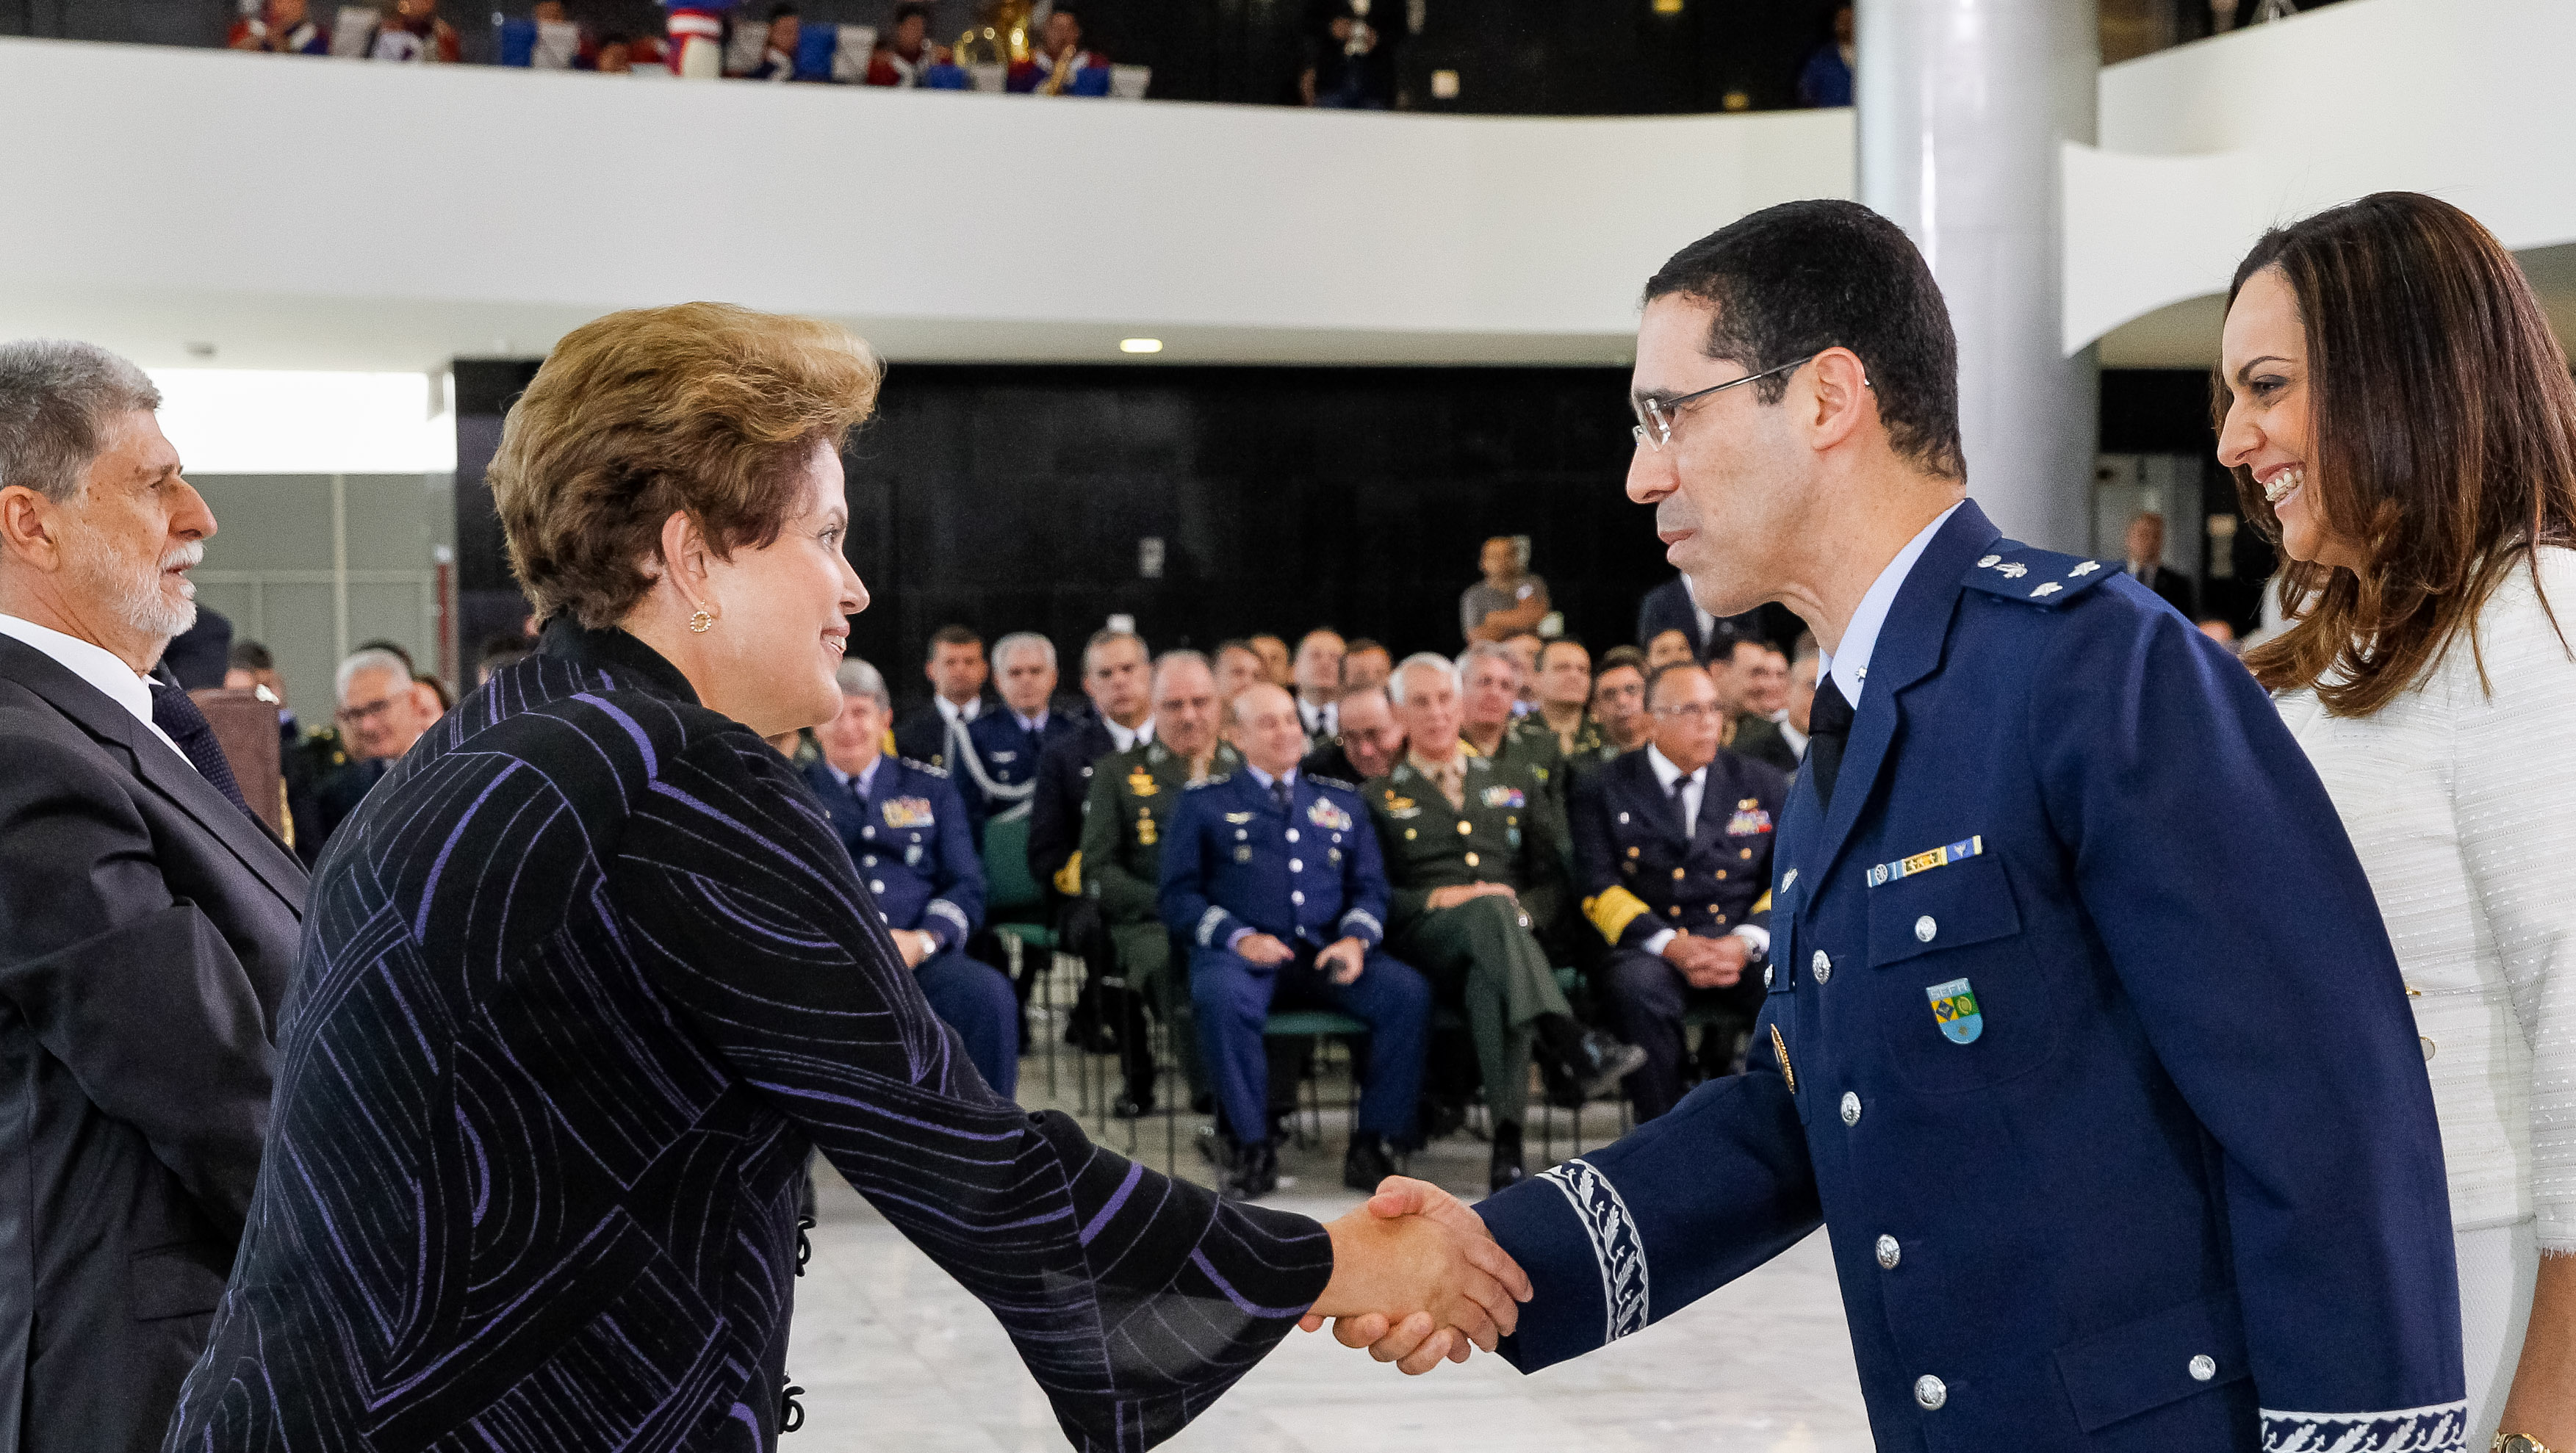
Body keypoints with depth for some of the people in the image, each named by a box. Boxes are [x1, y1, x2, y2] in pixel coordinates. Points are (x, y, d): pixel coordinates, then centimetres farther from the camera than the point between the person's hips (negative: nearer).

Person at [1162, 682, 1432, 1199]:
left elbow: (1369, 887, 17)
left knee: (1409, 993, -26)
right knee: (1222, 997, -38)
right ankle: (1251, 1147, -22)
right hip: (1241, 952, -3)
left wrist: (1355, 939, -5)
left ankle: (1371, 1143, -16)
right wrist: (1239, 937, -12)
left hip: (1328, 954, 3)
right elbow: (1178, 897, 6)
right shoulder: (1203, 802, 14)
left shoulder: (1340, 801, 23)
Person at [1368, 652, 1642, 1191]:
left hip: (1513, 935, 2)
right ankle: (1570, 1047, -58)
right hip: (1426, 941, -2)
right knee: (1490, 910, -39)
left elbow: (1554, 877, 19)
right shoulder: (1379, 799, 20)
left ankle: (1508, 1146, -52)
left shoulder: (1515, 784, 28)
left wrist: (1524, 913, -3)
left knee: (1490, 980, -39)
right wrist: (1441, 899, -9)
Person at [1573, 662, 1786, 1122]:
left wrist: (1745, 943, -11)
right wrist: (1672, 945, -16)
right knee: (1635, 987, -37)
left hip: (1746, 950, 2)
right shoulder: (1603, 790, 11)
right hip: (1650, 950, -2)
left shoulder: (1763, 786, 16)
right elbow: (1598, 888, 0)